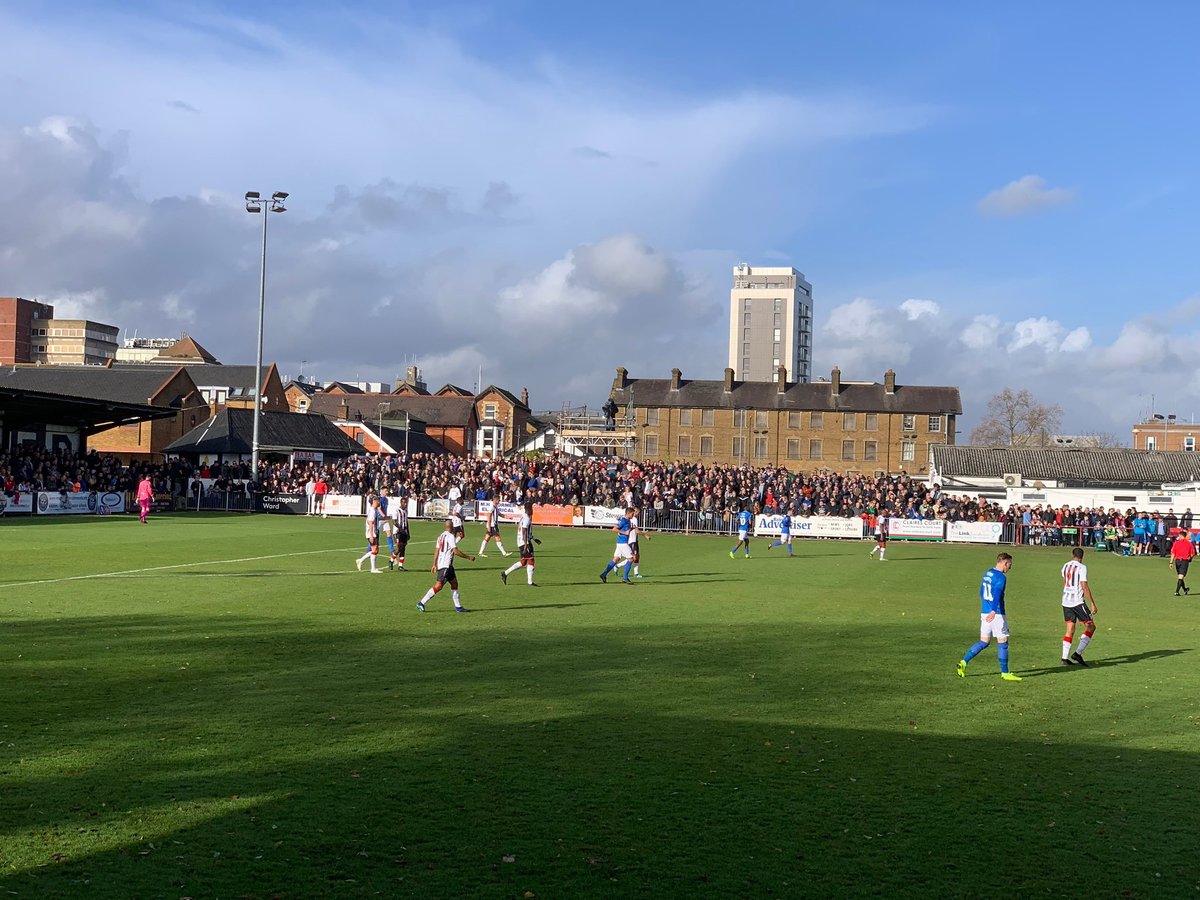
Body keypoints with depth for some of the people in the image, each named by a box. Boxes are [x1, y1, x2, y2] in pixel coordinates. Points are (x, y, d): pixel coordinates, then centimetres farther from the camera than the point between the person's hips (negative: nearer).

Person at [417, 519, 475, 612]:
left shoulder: (441, 536, 14)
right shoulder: (450, 536, -12)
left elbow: (436, 551, 14)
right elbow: (455, 551, -19)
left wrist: (434, 564, 16)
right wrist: (468, 557, -12)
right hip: (446, 565, -10)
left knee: (454, 583, 12)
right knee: (439, 586, -11)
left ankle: (458, 606, 12)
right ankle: (421, 603, -10)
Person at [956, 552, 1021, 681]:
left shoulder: (987, 574, 13)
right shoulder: (1001, 577, -13)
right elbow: (997, 594, -28)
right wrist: (994, 611, -39)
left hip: (985, 612, 8)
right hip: (997, 614, -8)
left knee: (983, 642, 11)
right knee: (1002, 642, 1)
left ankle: (963, 662, 0)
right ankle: (1005, 673, 7)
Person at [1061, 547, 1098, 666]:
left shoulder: (1065, 567, 11)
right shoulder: (1082, 568, -9)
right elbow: (1084, 586, -15)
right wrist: (1092, 604, -12)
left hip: (1065, 601, 7)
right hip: (1077, 602, -7)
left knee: (1070, 630, 10)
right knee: (1091, 627, 3)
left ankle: (1065, 658, 4)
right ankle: (1078, 654, -6)